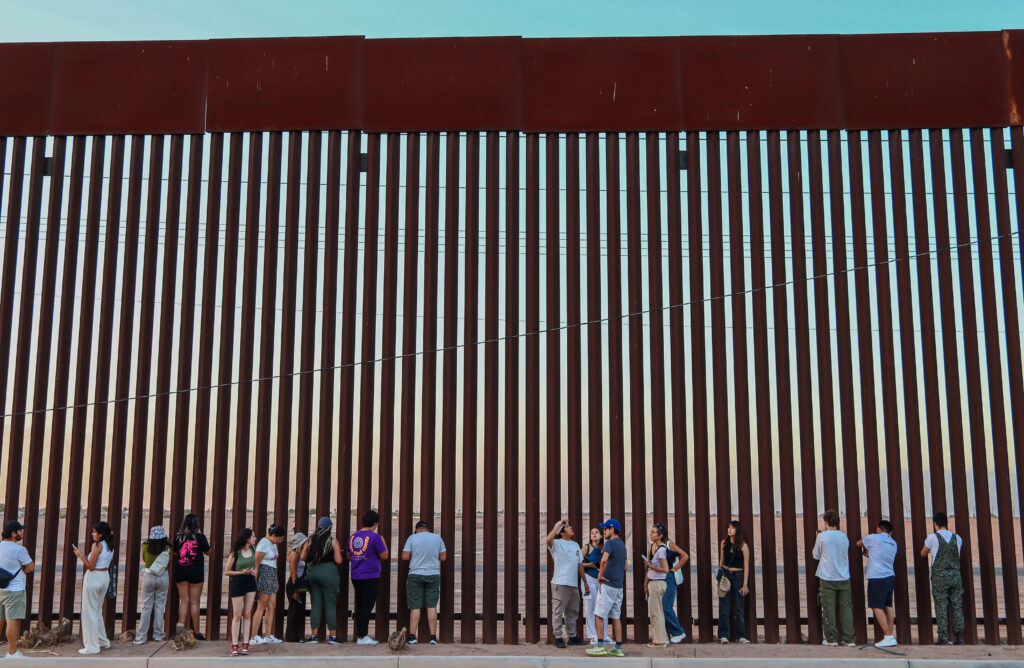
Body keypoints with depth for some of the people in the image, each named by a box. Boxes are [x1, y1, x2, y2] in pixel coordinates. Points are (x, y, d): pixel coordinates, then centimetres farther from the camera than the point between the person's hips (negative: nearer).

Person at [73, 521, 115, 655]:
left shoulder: (97, 545, -16)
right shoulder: (110, 546, 8)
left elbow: (91, 567, -18)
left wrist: (81, 556, -5)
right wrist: (84, 555, 17)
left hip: (94, 578, -8)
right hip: (105, 577, 8)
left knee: (89, 612, 1)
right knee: (98, 611, 21)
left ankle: (92, 647, 4)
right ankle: (103, 641, 29)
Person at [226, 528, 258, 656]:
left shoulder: (253, 550, 5)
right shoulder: (235, 553, -12)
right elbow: (226, 572, -7)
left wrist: (254, 572, -1)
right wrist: (241, 572, -18)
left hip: (250, 583, 5)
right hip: (237, 583, -5)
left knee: (247, 614, 4)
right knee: (237, 615, -3)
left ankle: (245, 644, 7)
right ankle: (234, 646, 1)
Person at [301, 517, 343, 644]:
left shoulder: (310, 541, 4)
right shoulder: (333, 541, -6)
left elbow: (302, 558, 6)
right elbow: (338, 561, -9)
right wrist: (338, 553, 11)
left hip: (312, 573, 4)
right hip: (328, 574, -4)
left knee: (316, 604, 9)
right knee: (331, 605, 2)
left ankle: (314, 635, 7)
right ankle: (332, 636, 2)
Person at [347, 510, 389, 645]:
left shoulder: (352, 536, 8)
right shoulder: (374, 537, -12)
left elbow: (348, 557, 18)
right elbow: (384, 556, -8)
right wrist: (383, 543, 7)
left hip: (355, 577, 7)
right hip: (370, 577, -7)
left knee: (360, 606, 13)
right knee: (367, 606, -3)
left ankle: (360, 635, 17)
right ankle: (362, 636, -4)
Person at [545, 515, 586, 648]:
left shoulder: (575, 545, 18)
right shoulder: (556, 544, -4)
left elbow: (580, 565, 21)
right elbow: (548, 539, -29)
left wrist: (585, 582, 19)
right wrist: (560, 523, -25)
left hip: (574, 584, 7)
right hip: (560, 583, -7)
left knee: (573, 611, 13)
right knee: (558, 611, -4)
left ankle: (572, 636, 22)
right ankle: (558, 638, 1)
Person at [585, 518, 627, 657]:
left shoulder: (610, 543, -11)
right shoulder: (622, 544, 17)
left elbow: (604, 559, -29)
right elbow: (625, 565, 27)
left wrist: (601, 575, -16)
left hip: (608, 584, -8)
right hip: (618, 586, 8)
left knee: (599, 615, -5)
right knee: (615, 616, 9)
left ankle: (600, 646, -8)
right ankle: (618, 647, 8)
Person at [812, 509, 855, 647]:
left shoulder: (822, 536, -7)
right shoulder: (844, 537, 5)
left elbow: (816, 555, 3)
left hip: (827, 578, -4)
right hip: (844, 578, 4)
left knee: (828, 609, 1)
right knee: (846, 608, 6)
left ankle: (831, 639, 1)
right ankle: (849, 639, 6)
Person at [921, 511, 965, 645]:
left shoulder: (933, 537, -4)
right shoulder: (957, 538, 8)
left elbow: (923, 553, 12)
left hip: (940, 577, -3)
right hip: (955, 575, 4)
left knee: (941, 606, -2)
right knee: (957, 606, 6)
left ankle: (943, 636, -6)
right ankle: (959, 635, 3)